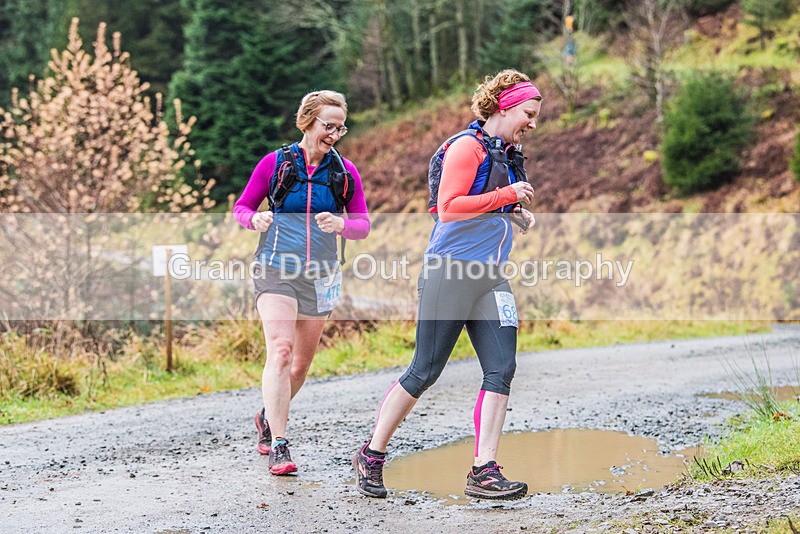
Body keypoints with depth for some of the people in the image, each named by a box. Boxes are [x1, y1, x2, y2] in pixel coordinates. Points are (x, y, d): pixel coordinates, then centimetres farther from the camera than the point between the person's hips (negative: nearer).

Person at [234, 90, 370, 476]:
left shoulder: (344, 171, 5)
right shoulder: (275, 163, -1)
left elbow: (363, 225, 6)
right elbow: (241, 208, 6)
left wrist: (341, 225, -17)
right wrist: (256, 219, -17)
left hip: (320, 275, 4)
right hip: (276, 269, -3)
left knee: (303, 362, 11)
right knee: (280, 350, -20)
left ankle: (269, 416, 39)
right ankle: (278, 445, -21)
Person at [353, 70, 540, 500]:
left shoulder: (506, 153, 18)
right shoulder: (467, 146, -9)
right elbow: (448, 207, -18)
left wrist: (514, 213, 12)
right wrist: (506, 195, -15)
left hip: (489, 276, 8)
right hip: (451, 270, -8)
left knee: (501, 368, -5)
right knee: (425, 371, -3)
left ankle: (484, 471, -4)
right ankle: (371, 456, 12)